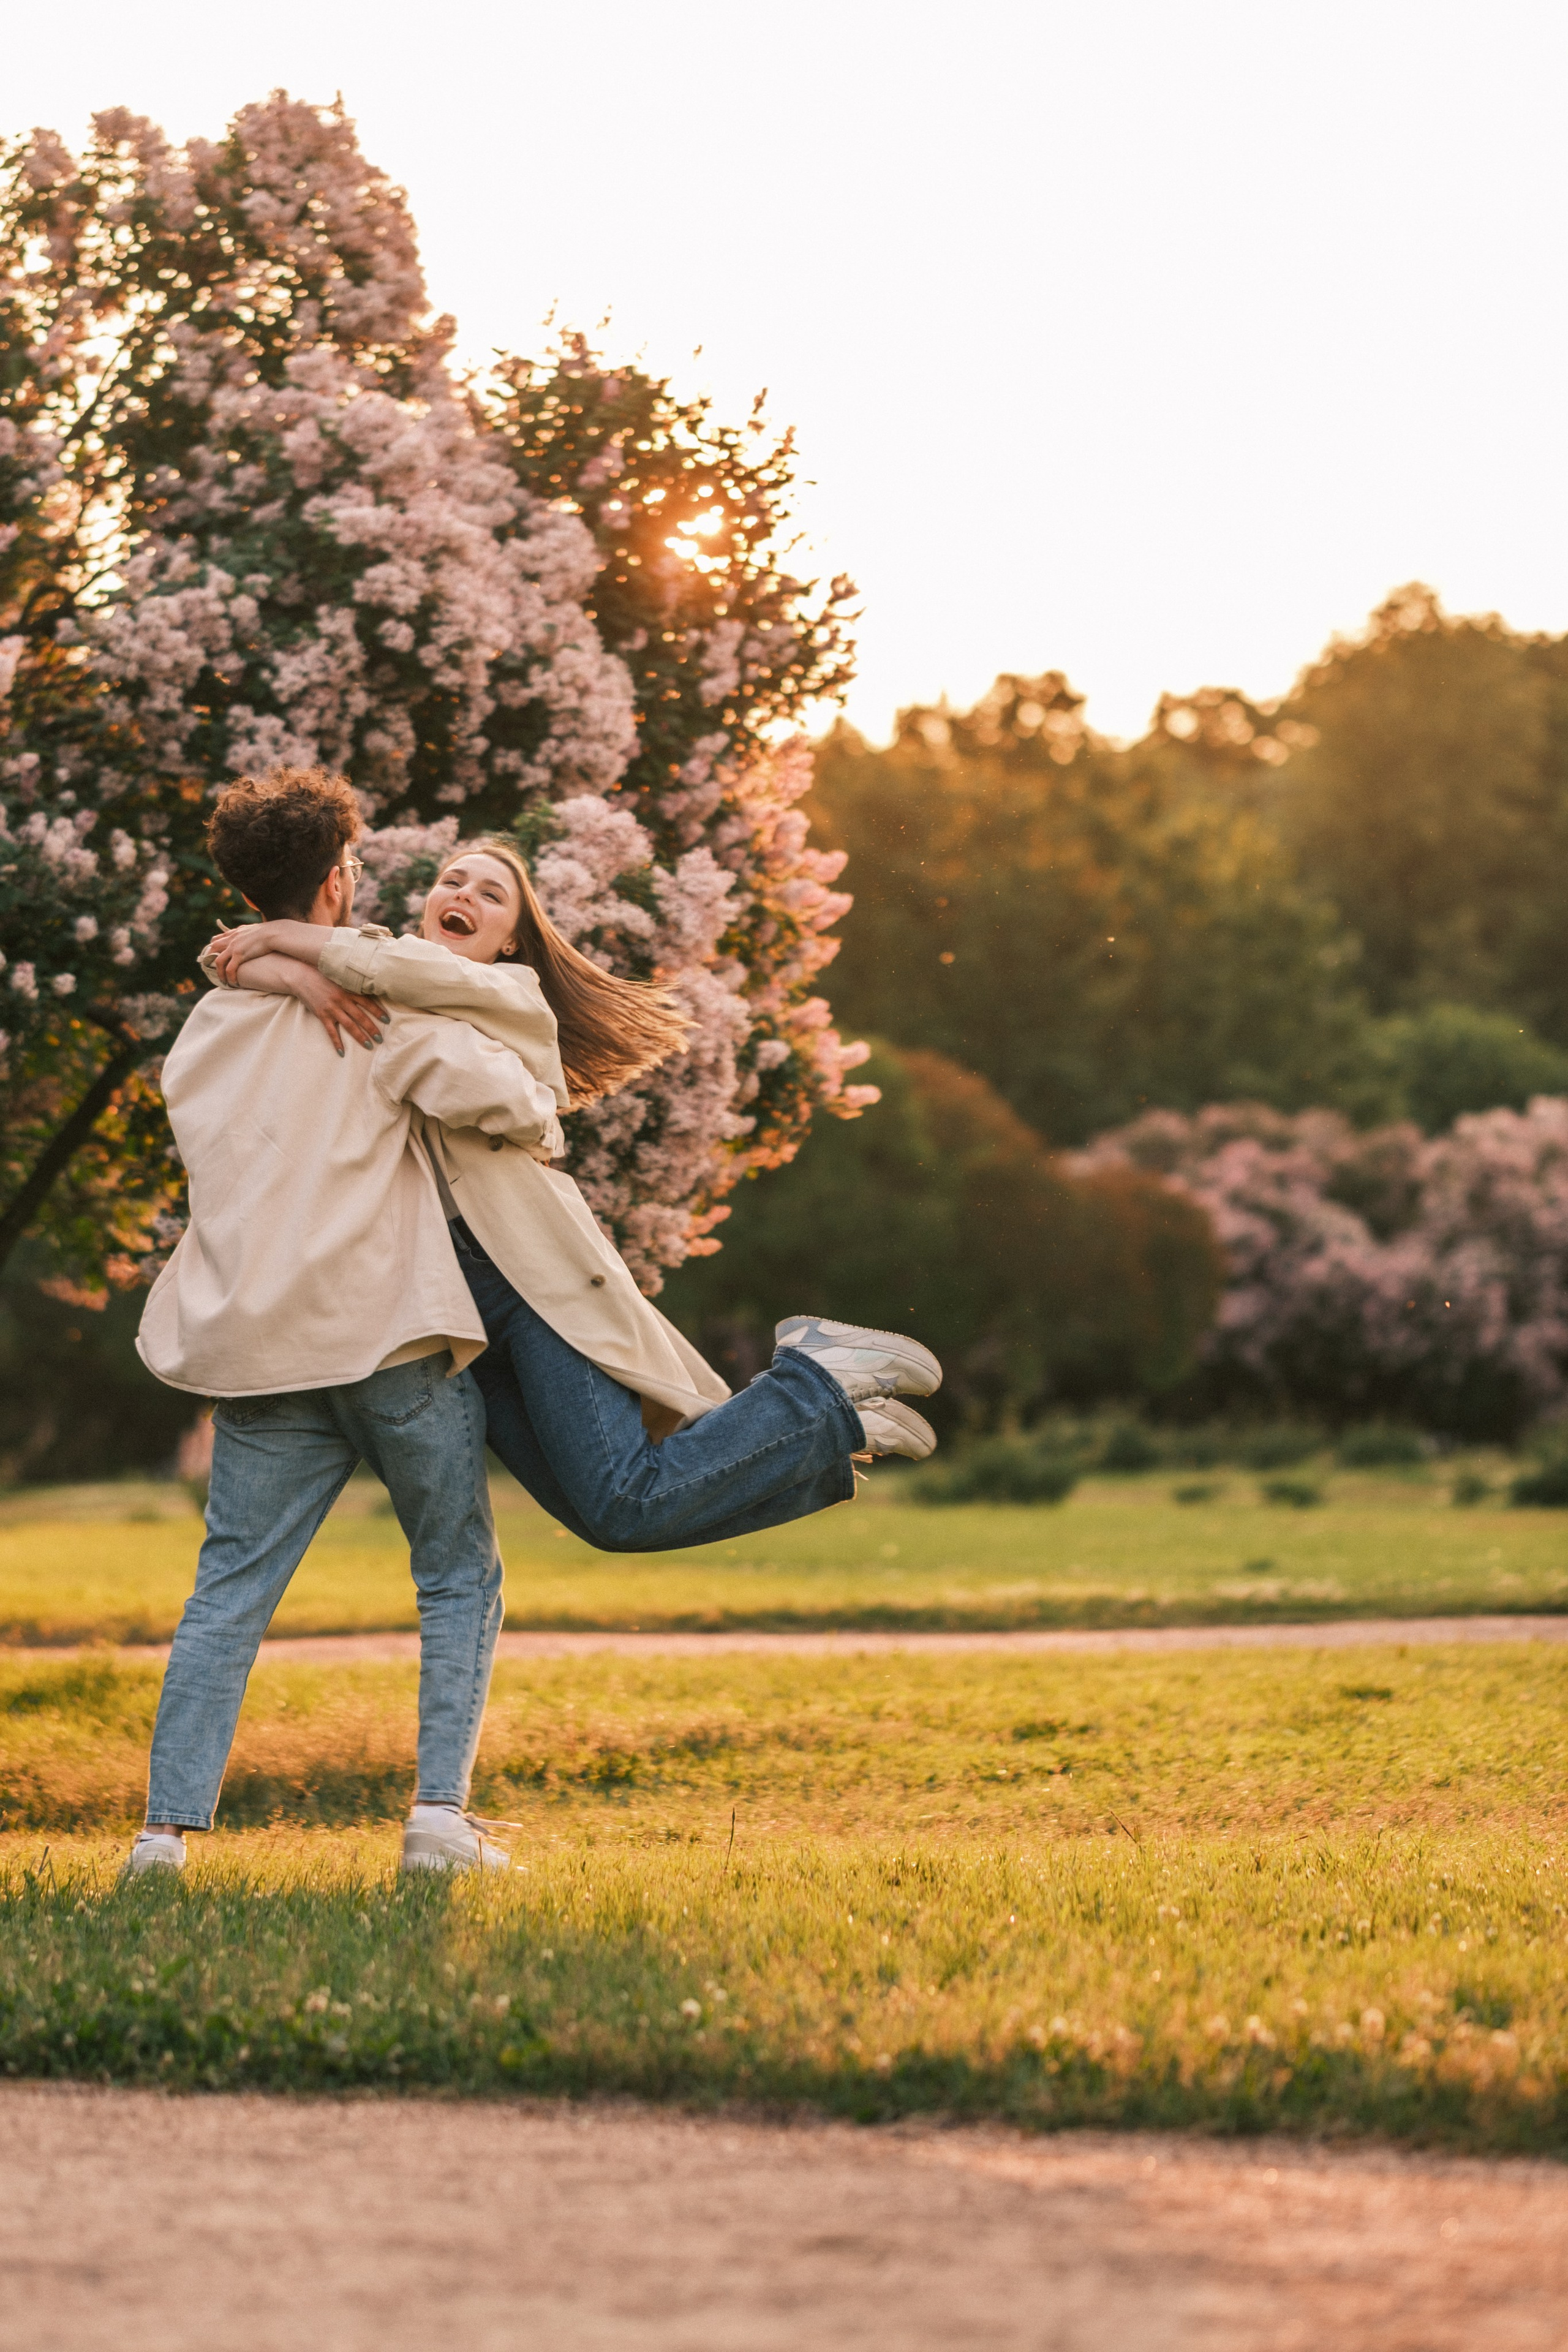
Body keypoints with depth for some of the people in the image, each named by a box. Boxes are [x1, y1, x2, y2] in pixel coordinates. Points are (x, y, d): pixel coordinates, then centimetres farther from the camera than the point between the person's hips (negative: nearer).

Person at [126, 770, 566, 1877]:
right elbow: (497, 1093, -12)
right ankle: (442, 1813, -2)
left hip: (257, 1344, 5)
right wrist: (538, 1125, 9)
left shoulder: (205, 1029, 15)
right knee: (461, 1577, 8)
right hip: (394, 1329, -5)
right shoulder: (376, 1002, -5)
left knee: (230, 1590, 5)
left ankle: (166, 1831, -3)